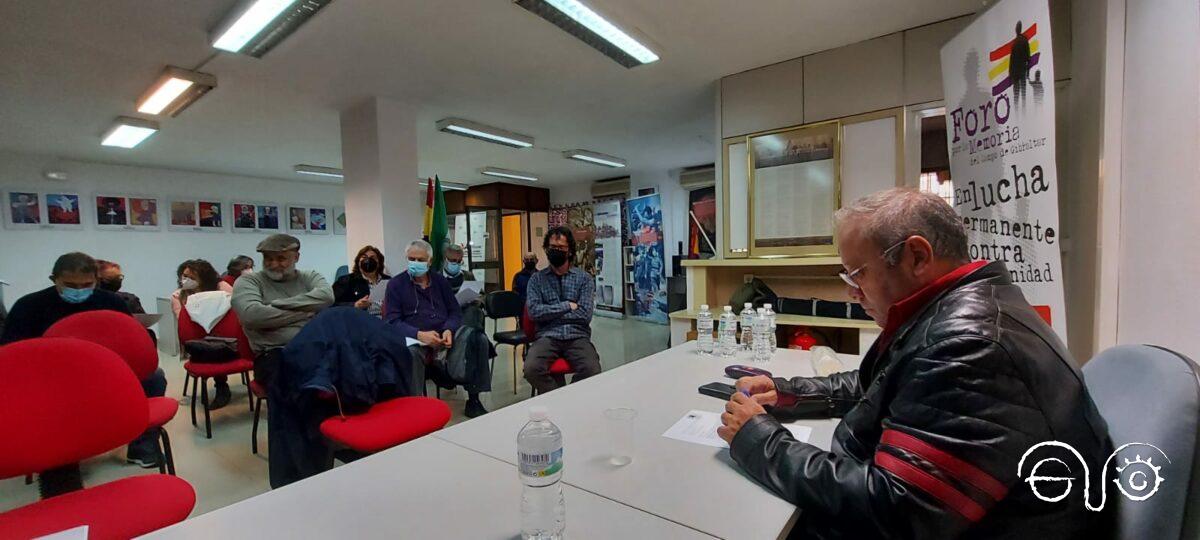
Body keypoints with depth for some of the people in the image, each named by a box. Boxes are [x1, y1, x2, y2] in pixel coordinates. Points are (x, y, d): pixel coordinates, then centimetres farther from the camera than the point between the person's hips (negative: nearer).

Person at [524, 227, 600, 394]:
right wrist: (567, 306, -6)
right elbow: (534, 312, -5)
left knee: (592, 371, -29)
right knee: (531, 369, -30)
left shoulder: (585, 278, 8)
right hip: (547, 336, 0)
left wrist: (550, 313, -3)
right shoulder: (537, 279, 10)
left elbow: (585, 315, -4)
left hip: (577, 336, 0)